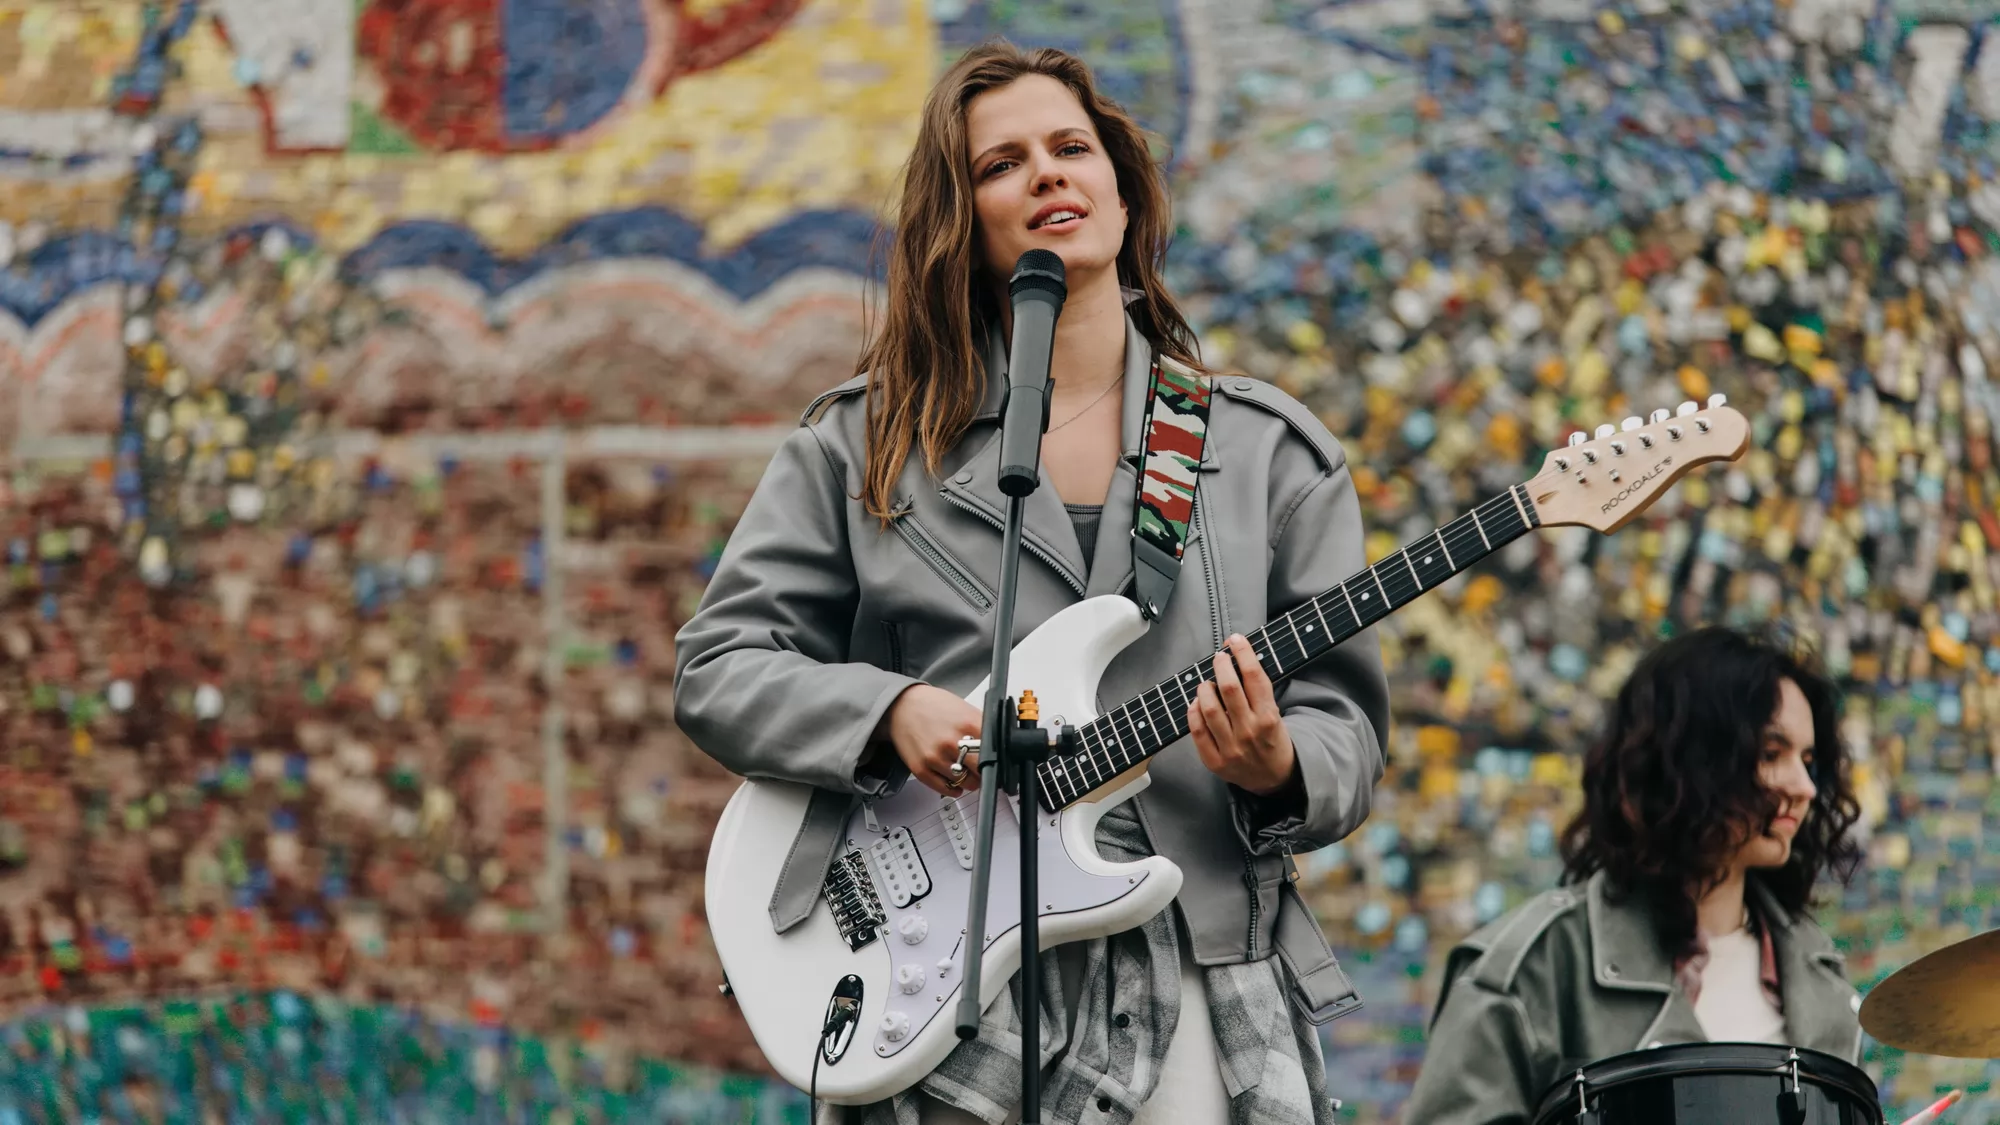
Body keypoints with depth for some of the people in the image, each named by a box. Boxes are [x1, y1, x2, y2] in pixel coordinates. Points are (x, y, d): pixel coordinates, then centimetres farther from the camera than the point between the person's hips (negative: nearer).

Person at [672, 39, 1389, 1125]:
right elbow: (717, 665, 6)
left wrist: (1278, 769, -15)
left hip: (1199, 982, 1)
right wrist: (891, 713, -11)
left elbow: (1346, 733, 8)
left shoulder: (1269, 451, 9)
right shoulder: (864, 443, 7)